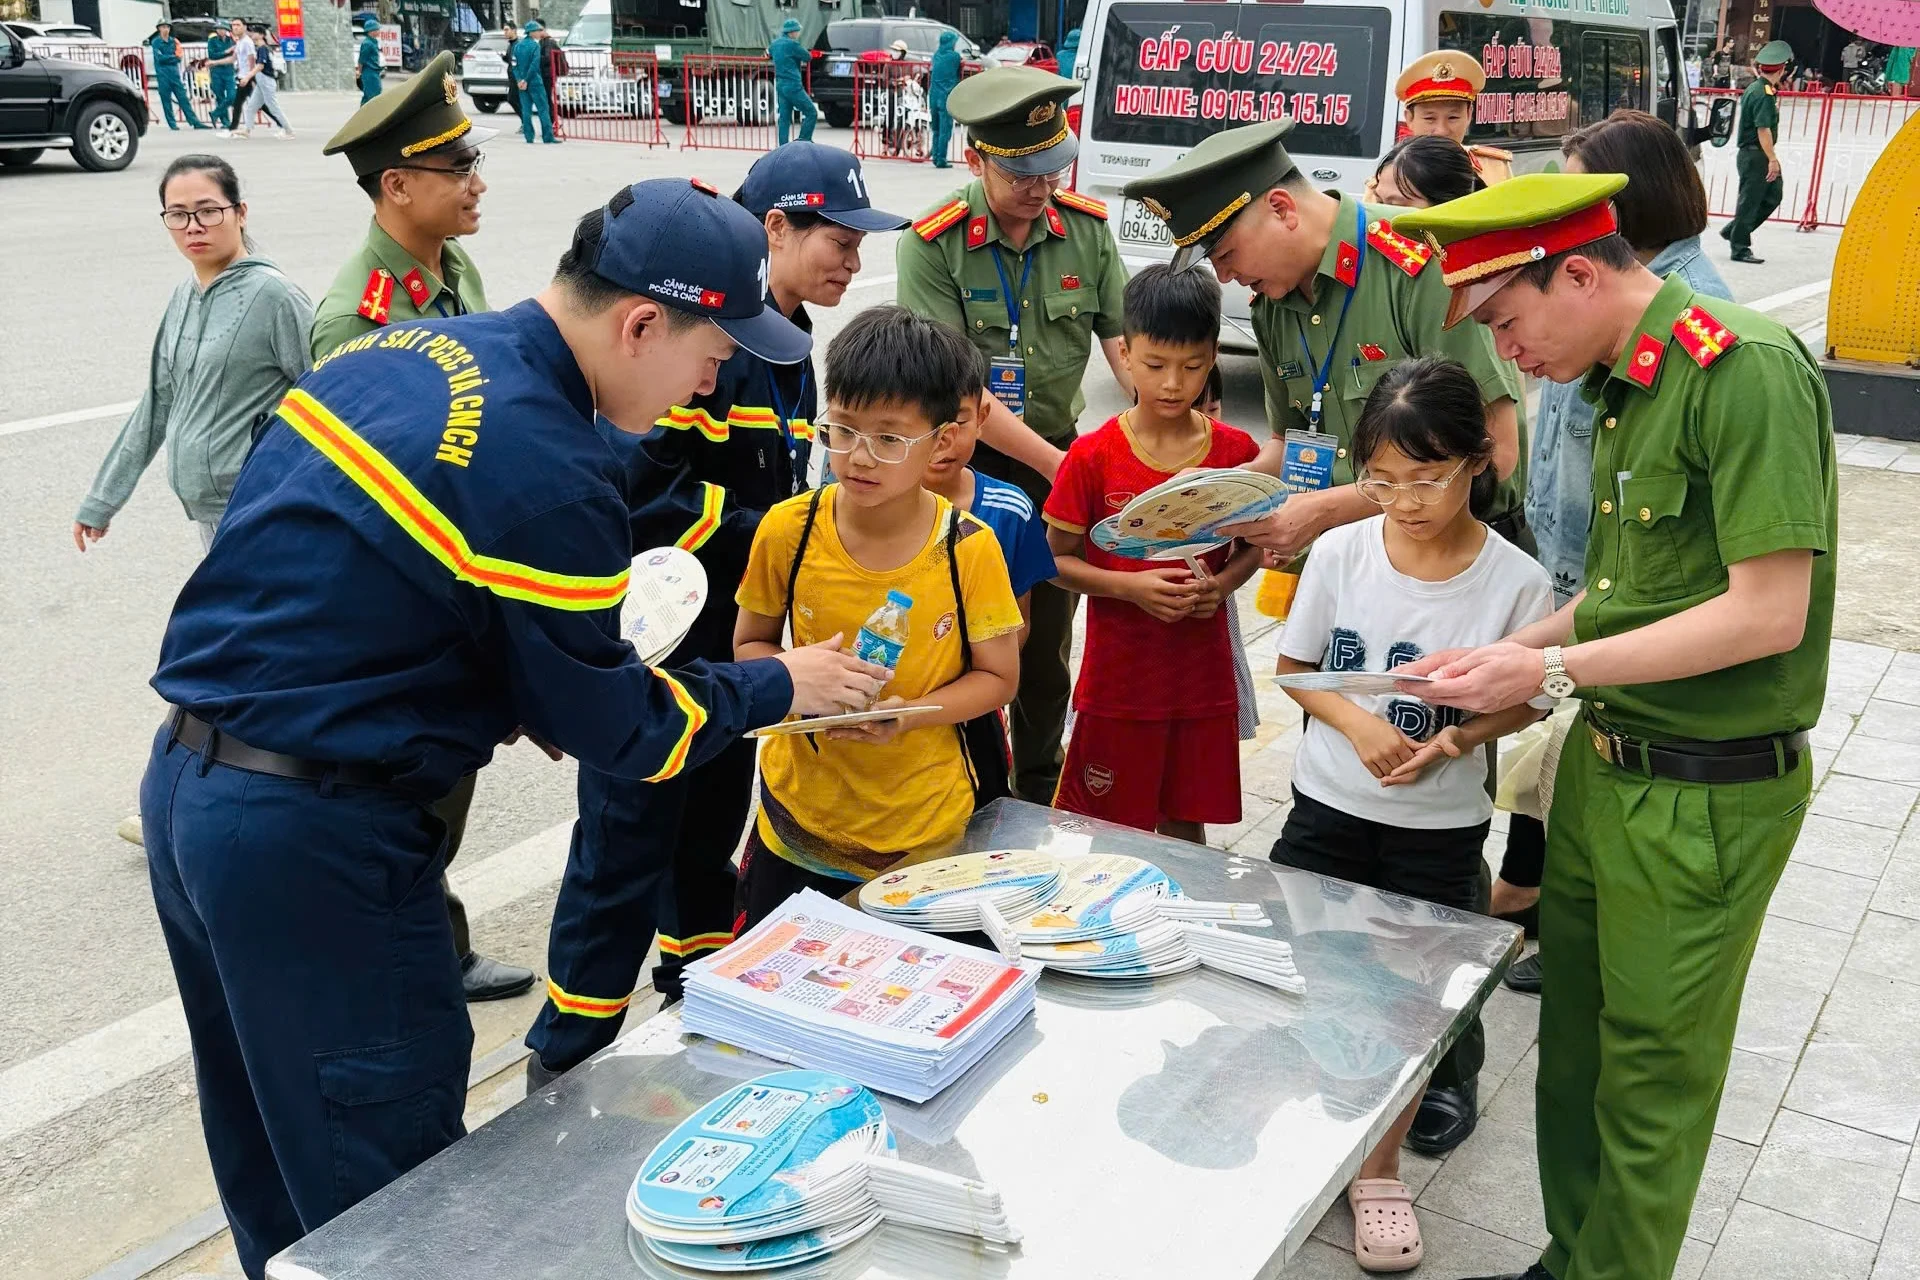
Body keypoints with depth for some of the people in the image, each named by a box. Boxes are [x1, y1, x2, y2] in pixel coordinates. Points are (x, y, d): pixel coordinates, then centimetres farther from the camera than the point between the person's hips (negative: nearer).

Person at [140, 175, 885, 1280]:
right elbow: (618, 731, -10)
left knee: (271, 1164, 26)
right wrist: (780, 686, 4)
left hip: (186, 781, 9)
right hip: (312, 842, -9)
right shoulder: (546, 470, -22)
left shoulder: (406, 349, 4)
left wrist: (532, 693, 10)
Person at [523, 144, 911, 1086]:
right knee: (625, 851, -1)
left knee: (710, 829, 21)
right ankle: (565, 1065, 12)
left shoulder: (792, 353, 12)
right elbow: (647, 486, -25)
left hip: (730, 638, 9)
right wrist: (768, 538, -21)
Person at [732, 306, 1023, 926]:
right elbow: (750, 643, 4)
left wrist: (908, 714, -22)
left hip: (925, 831, -1)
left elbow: (998, 676, -5)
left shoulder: (969, 548, -15)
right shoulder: (787, 531, -10)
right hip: (800, 818, 2)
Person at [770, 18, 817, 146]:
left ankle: (783, 148, 8)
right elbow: (808, 57, -6)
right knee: (811, 113, -4)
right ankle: (803, 141, -7)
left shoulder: (775, 43, 14)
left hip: (780, 85, 9)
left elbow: (769, 52, 36)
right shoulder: (792, 44, -13)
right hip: (793, 86, -9)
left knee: (784, 118, 9)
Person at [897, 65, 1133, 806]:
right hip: (966, 464, -3)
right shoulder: (931, 245, -16)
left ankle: (1040, 792, 34)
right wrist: (1056, 464, -22)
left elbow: (1123, 345, -6)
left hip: (1060, 452, 4)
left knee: (1048, 640, 15)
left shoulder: (1087, 229, -4)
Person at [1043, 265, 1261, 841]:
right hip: (1116, 679, -2)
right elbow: (1057, 559, -4)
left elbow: (1254, 544, 10)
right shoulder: (1092, 457, -9)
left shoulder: (1236, 452, -2)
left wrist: (1223, 582, -11)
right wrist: (1131, 586, -19)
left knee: (1186, 826, 15)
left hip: (1203, 679, 2)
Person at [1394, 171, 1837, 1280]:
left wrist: (1551, 669, -19)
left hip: (1705, 798, -8)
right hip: (1601, 764, 8)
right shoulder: (1624, 386, 8)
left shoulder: (1746, 368, -19)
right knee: (1574, 1046, 18)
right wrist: (1500, 660, 4)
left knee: (1652, 1075, 8)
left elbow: (1769, 612, -23)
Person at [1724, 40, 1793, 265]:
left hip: (1750, 154, 10)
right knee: (1750, 200, -3)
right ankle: (1740, 248, 4)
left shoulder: (1753, 88, 13)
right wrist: (1772, 159, -21)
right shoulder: (1764, 94, -17)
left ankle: (1733, 231, 17)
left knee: (1774, 193, 13)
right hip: (1755, 155, -10)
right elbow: (1763, 129, -22)